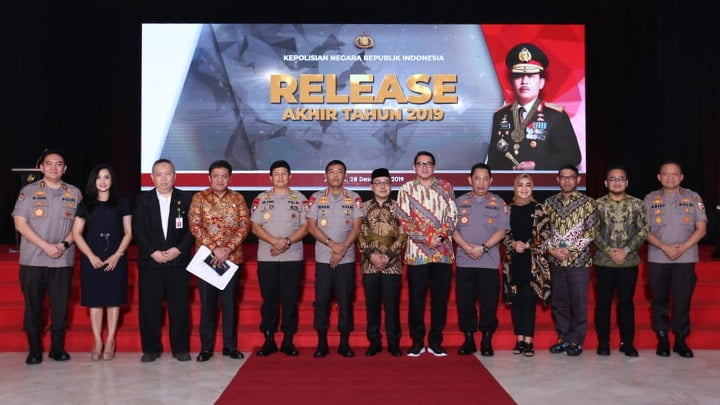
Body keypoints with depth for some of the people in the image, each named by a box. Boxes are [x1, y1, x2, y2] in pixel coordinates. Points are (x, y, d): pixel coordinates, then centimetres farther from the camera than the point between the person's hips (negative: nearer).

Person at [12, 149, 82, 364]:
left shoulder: (74, 193, 7)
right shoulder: (28, 191, 2)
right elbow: (20, 223, -4)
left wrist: (64, 244, -11)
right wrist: (46, 246, -13)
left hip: (63, 260, 1)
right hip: (33, 260, -1)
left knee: (60, 306, 5)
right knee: (33, 306, 4)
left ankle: (58, 347, 16)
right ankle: (34, 349, 14)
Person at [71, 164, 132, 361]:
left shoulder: (122, 203, 5)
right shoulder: (85, 204, 6)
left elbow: (128, 232, 3)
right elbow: (76, 233, 3)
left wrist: (117, 255, -8)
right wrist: (91, 256, -7)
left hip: (116, 259, -1)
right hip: (92, 260, 1)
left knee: (113, 299, 2)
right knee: (95, 300, 2)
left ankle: (110, 341, 10)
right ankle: (97, 341, 9)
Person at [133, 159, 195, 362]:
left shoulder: (186, 198, 5)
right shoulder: (142, 199, 7)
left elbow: (192, 229, 3)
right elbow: (138, 231, 2)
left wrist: (178, 249, -10)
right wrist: (154, 252, -9)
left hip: (178, 260, 0)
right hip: (150, 262, 1)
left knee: (180, 307, 1)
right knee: (149, 307, 2)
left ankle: (180, 348, 12)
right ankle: (151, 349, 14)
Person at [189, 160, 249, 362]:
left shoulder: (238, 198, 6)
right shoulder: (199, 197, 3)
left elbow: (244, 226, -2)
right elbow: (194, 226, -6)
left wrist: (228, 248, -15)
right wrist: (214, 248, -16)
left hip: (232, 258, 1)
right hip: (206, 257, -1)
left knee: (230, 303, 6)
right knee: (207, 303, 4)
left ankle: (230, 346, 16)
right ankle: (206, 347, 13)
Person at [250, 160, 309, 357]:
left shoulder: (300, 199, 7)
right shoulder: (261, 199, 8)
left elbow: (305, 227, 2)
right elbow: (255, 227, 1)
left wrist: (288, 242, -14)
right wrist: (275, 241, -14)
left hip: (293, 257, 0)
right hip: (266, 257, 0)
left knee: (290, 299, 2)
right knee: (269, 298, 4)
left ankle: (288, 340, 11)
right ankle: (269, 340, 12)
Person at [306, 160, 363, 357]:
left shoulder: (354, 199, 5)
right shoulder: (316, 198, 5)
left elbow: (357, 227, 0)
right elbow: (311, 226, -1)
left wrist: (342, 249, -12)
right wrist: (332, 244, -12)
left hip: (347, 259, 0)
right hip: (323, 258, 0)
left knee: (346, 300, 2)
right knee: (321, 300, 1)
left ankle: (344, 343, 10)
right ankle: (321, 343, 9)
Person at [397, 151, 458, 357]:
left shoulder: (446, 188, 9)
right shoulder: (406, 189, 4)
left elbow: (453, 216, 3)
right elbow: (405, 221, -2)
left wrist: (441, 236, -14)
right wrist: (427, 238, -12)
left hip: (443, 252, 2)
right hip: (417, 252, -1)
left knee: (440, 298, 5)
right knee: (416, 299, 2)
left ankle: (435, 341, 15)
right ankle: (417, 342, 13)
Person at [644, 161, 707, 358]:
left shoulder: (693, 198, 6)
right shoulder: (650, 199, 6)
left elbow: (701, 229, 2)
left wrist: (683, 248, -11)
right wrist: (665, 247, -12)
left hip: (686, 258, 0)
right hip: (657, 258, 1)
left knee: (682, 300, 1)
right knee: (659, 300, 6)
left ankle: (680, 340, 11)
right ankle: (662, 338, 16)